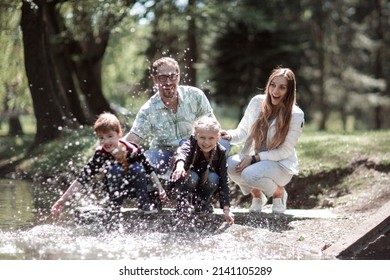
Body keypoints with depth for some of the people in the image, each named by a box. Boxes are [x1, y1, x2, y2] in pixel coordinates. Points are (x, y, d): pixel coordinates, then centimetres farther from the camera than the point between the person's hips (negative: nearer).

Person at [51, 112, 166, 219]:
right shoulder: (100, 155, -23)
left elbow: (149, 169, -12)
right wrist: (63, 200, -28)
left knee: (137, 168, -27)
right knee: (115, 169, -28)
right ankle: (115, 206, -14)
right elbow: (83, 179, -24)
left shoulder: (133, 150, -23)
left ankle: (145, 205, -14)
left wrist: (160, 189, -14)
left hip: (135, 188, 1)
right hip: (116, 190, 0)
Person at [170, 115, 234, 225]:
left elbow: (223, 182, -20)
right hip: (187, 183, -2)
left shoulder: (220, 152, -20)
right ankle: (182, 202, -6)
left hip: (204, 187, 2)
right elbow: (182, 153, -51)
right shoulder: (191, 144, -27)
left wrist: (226, 209, -25)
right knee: (191, 176, -34)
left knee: (213, 178, -29)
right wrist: (180, 166, -76)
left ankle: (203, 203, -2)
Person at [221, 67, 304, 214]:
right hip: (254, 159, 4)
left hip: (282, 165, -4)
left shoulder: (295, 115, -14)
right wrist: (230, 136, -19)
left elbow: (284, 152, -14)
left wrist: (254, 158, -23)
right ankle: (257, 196, 3)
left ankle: (279, 193, 1)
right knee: (230, 164, -28)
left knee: (250, 174, -34)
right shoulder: (257, 102, -4)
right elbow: (243, 131, 5)